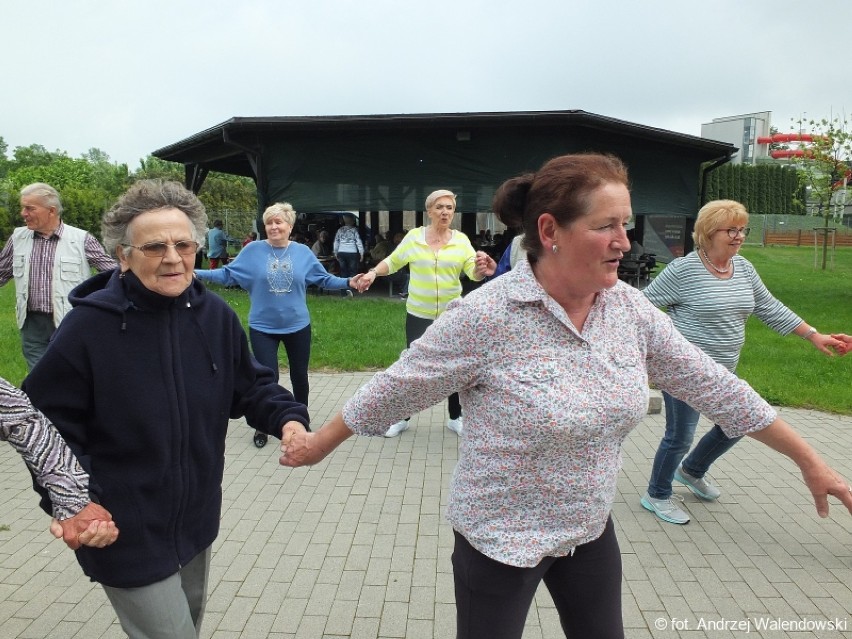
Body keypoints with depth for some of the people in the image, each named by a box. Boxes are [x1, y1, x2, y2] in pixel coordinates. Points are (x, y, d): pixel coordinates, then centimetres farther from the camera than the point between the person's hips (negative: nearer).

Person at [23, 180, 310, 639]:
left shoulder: (216, 316, -6)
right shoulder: (88, 326, -19)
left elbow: (251, 387, 2)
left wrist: (288, 418, -17)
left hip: (196, 522, 6)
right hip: (125, 535, -5)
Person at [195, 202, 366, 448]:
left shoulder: (303, 252, -2)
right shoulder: (253, 250, -6)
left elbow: (324, 279, 4)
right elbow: (228, 274, -2)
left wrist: (348, 282, -8)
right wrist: (197, 273, -13)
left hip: (297, 326, 2)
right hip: (263, 328, -1)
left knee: (299, 376, 14)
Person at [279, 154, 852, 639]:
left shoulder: (629, 308, -8)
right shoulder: (486, 316, -25)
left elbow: (712, 385, 0)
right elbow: (395, 390, -16)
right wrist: (320, 443, -5)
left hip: (591, 529, 6)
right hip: (500, 537, -5)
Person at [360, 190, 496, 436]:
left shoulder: (462, 240, -3)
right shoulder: (413, 236, -4)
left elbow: (473, 272, -13)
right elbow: (393, 262, 5)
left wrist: (482, 270, -35)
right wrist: (373, 272, -13)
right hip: (418, 315, -1)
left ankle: (455, 417, 27)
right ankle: (403, 417, 25)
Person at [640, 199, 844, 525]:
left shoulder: (744, 268, 6)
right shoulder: (683, 269, -17)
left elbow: (771, 309, 13)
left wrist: (814, 336, 11)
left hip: (723, 371, 8)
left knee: (736, 425, 19)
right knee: (680, 437, 1)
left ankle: (692, 470, 44)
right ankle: (656, 496, 24)